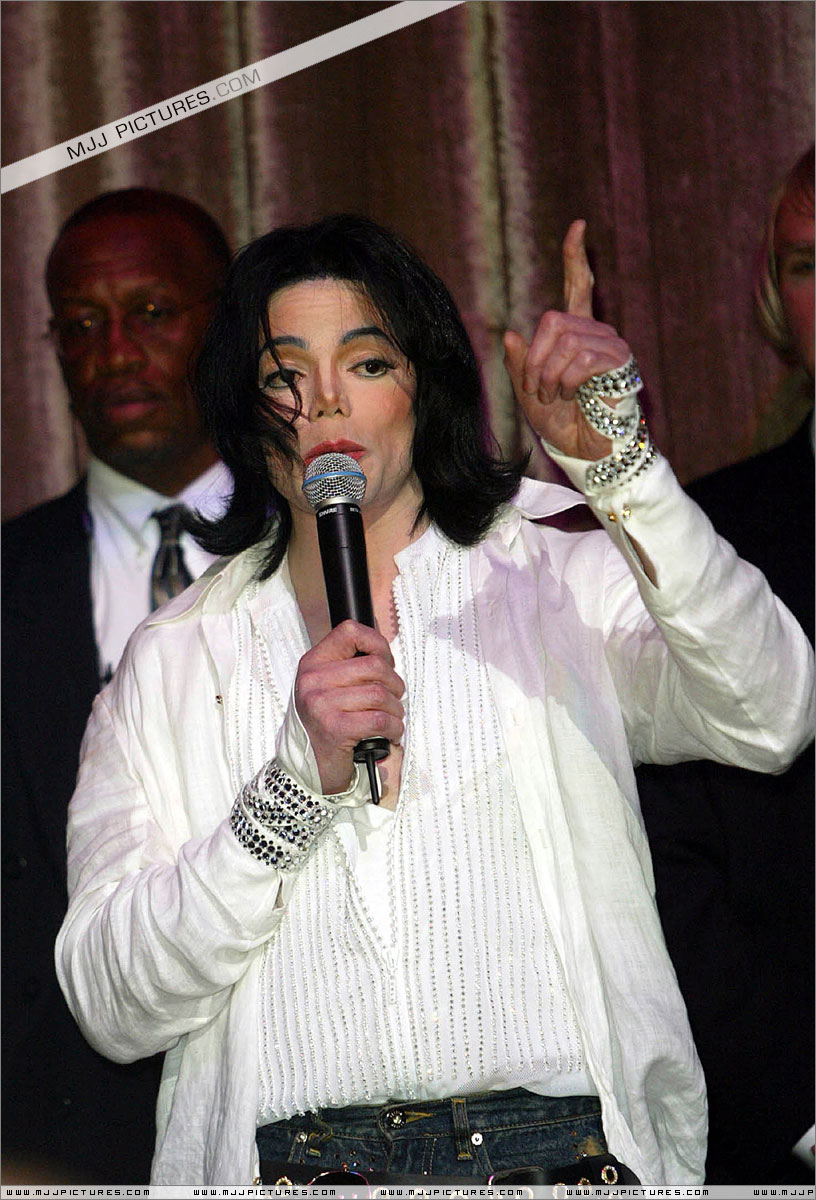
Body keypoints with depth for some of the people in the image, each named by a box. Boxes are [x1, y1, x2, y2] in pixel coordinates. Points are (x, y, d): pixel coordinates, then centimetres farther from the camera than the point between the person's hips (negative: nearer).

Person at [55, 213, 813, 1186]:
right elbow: (112, 1008, 4)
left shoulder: (556, 577, 12)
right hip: (292, 1158, 1)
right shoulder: (173, 660, 14)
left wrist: (618, 463, -15)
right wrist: (301, 779, -7)